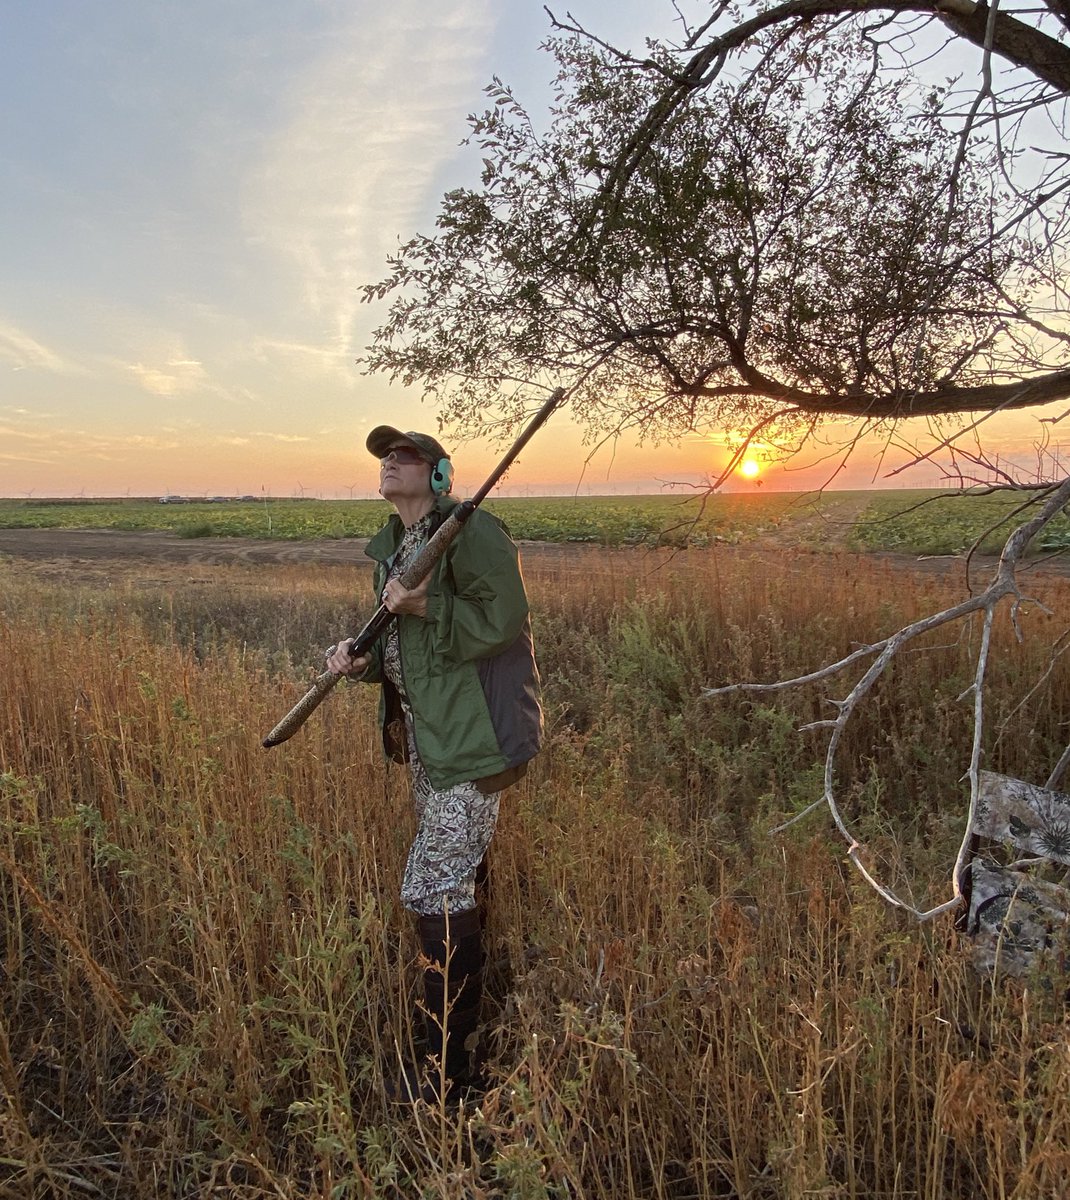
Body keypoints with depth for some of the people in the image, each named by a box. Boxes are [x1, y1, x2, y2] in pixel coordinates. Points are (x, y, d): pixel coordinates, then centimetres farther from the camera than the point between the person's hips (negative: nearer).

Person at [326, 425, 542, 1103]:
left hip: (473, 737, -9)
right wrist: (361, 659, 1)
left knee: (436, 892, -8)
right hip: (423, 733, 10)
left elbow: (502, 620, -20)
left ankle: (451, 1065, 10)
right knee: (455, 883, 21)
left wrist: (424, 607, -24)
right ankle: (467, 1014, 42)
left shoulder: (471, 531, -14)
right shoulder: (391, 548, 14)